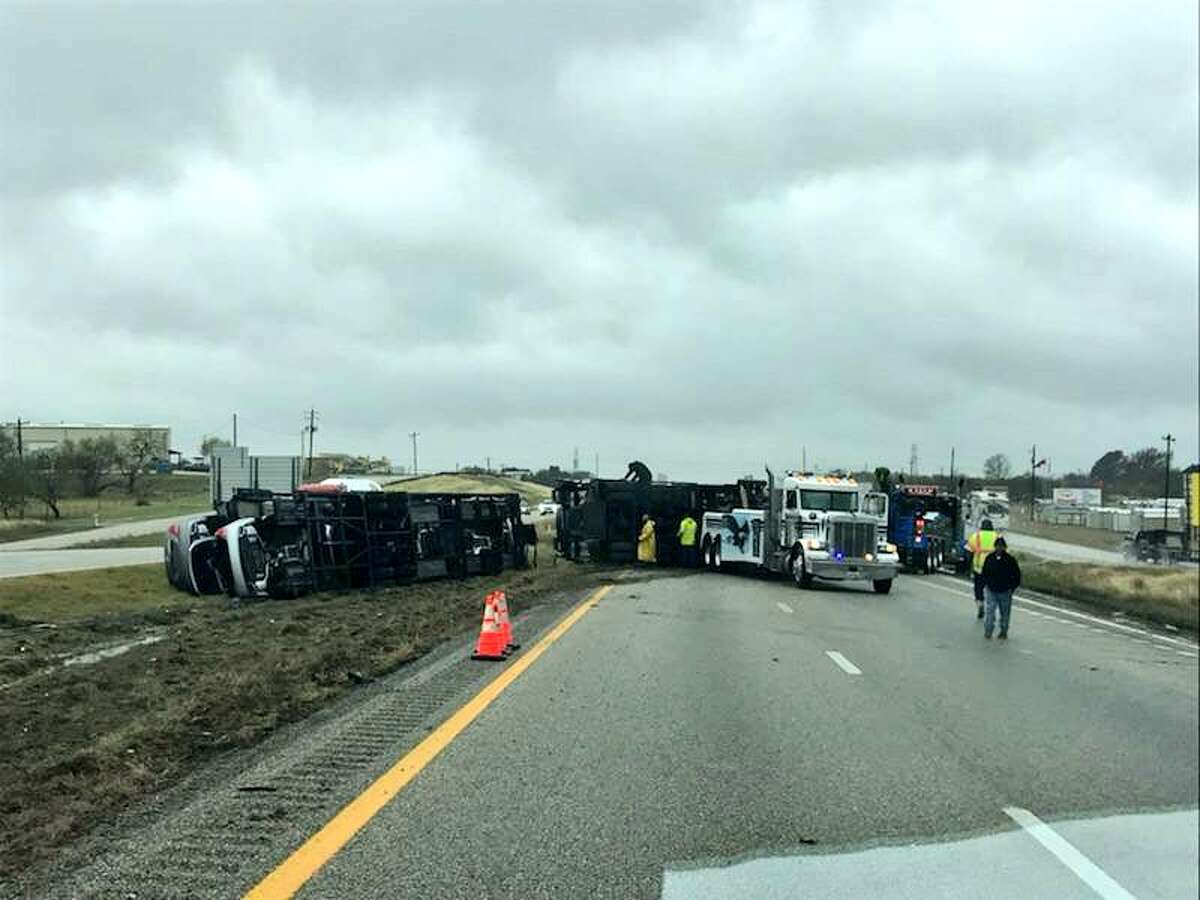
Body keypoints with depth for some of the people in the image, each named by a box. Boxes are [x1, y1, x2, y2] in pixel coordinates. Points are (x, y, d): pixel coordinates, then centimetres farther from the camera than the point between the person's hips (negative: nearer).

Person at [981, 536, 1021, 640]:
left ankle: (1004, 632, 25)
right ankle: (987, 632, -4)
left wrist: (1012, 588, -5)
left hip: (1005, 592, -1)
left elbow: (1017, 575, 1)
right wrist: (985, 584, 4)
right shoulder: (989, 558, 1)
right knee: (990, 611, -8)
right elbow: (984, 573, 14)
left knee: (1005, 613, 10)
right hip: (991, 591, 1)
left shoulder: (1010, 559, -6)